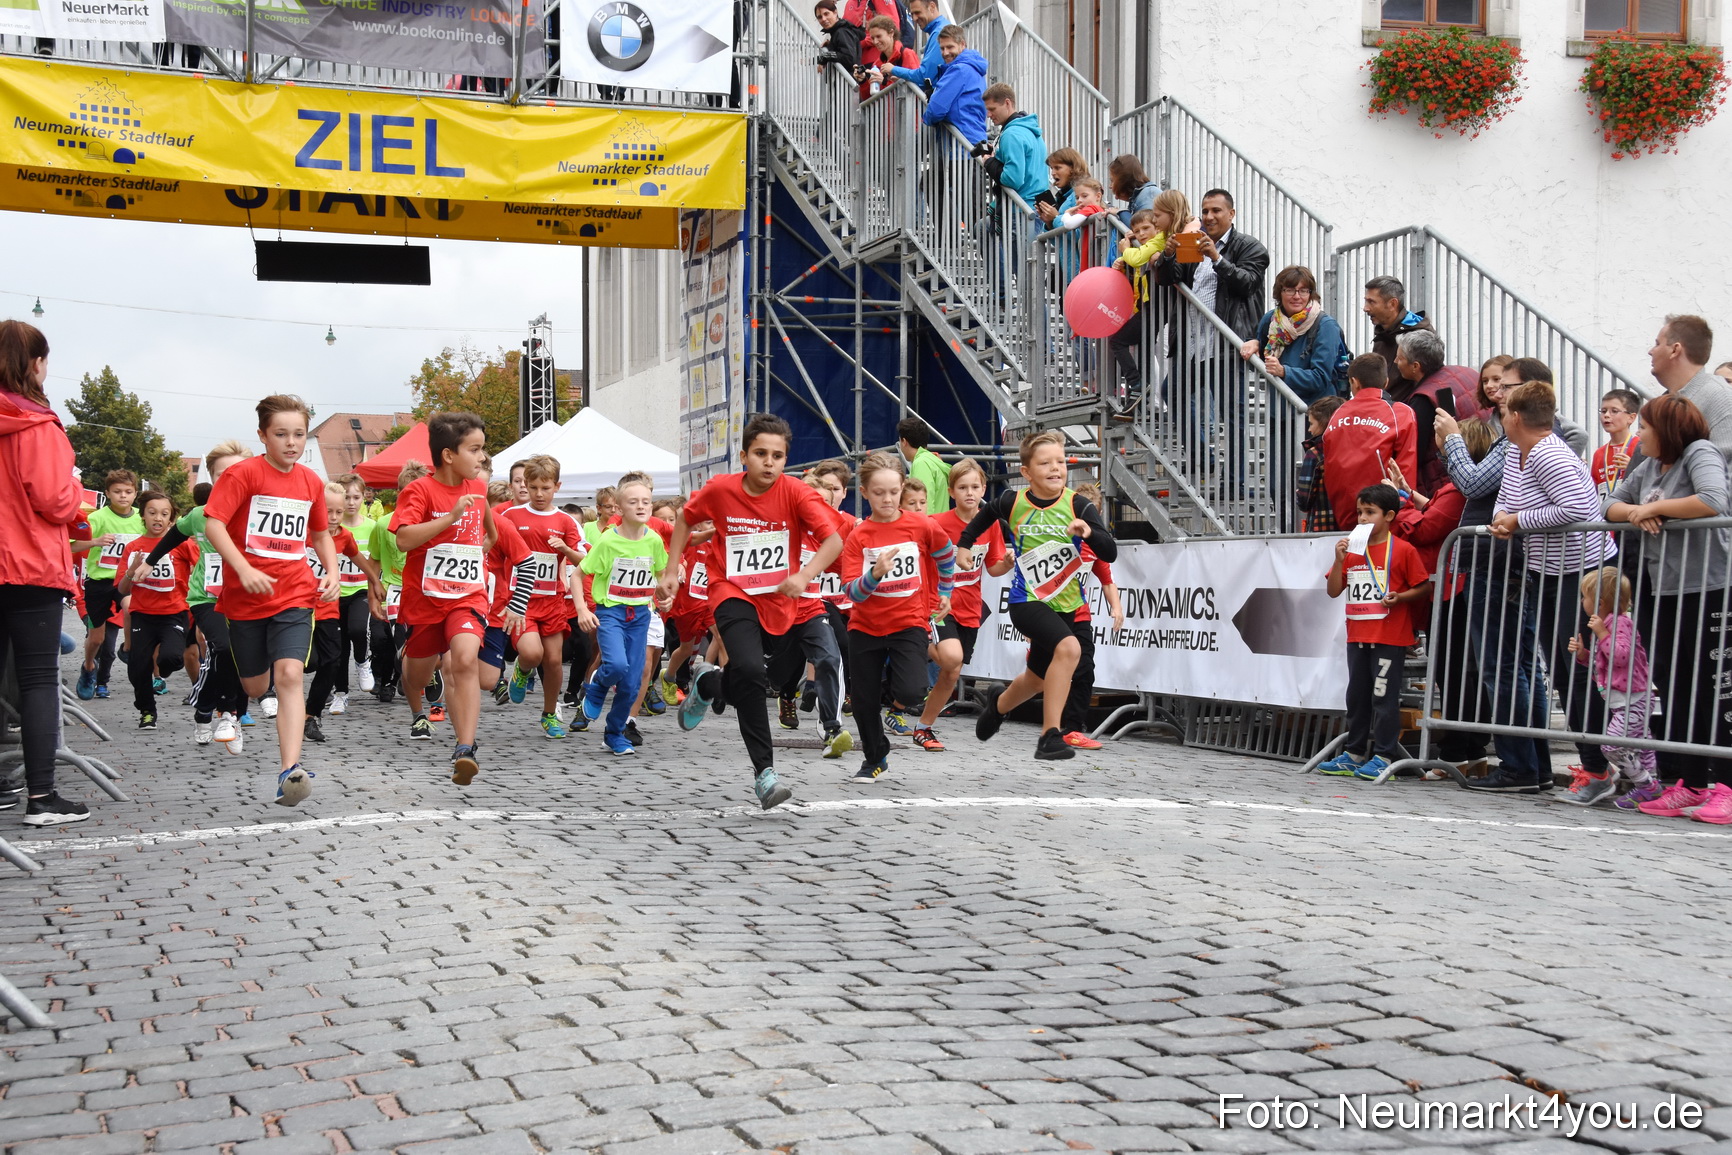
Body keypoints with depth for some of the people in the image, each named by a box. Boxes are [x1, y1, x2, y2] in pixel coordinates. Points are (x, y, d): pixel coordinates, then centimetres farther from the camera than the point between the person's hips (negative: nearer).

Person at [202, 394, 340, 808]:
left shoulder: (311, 482, 7)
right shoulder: (243, 474, -7)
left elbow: (321, 532, 22)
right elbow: (213, 524, -15)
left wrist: (332, 573, 6)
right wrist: (244, 568, -27)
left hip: (295, 595, 2)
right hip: (246, 598, -2)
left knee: (290, 675, -18)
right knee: (254, 687, 11)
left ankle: (290, 770, -25)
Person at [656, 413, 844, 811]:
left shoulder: (795, 493, -14)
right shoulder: (719, 490, -10)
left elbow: (833, 539, -22)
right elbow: (685, 519, 10)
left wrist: (804, 576, -38)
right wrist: (672, 571, 7)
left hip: (779, 601, 2)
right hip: (733, 595, -2)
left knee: (763, 681, 13)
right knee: (751, 670, -26)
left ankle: (707, 683, 46)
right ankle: (764, 771, -18)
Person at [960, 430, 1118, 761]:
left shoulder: (1078, 505, -11)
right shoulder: (1012, 503, -7)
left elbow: (1110, 554, -18)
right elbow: (986, 513, 17)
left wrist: (1089, 532, -35)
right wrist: (965, 543, 20)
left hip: (1068, 605, 3)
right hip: (1027, 601, -3)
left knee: (1039, 678, 18)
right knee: (1069, 648, -30)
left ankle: (998, 708, 51)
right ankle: (1050, 736, -24)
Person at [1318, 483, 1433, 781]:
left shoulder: (1403, 550, -6)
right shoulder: (1352, 549, 9)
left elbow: (1424, 587, -4)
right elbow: (1334, 591, 7)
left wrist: (1399, 597, -19)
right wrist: (1340, 560, -6)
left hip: (1390, 638, -6)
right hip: (1357, 636, 6)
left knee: (1384, 697, -3)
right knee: (1357, 696, 13)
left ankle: (1383, 756, 3)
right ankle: (1354, 754, 22)